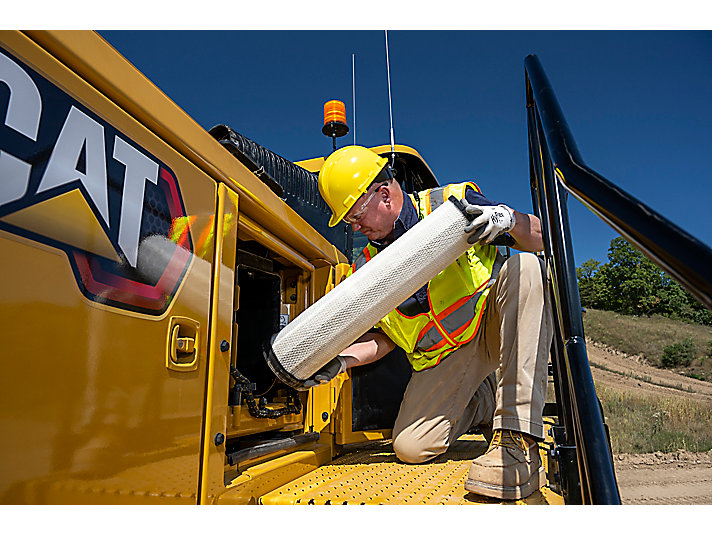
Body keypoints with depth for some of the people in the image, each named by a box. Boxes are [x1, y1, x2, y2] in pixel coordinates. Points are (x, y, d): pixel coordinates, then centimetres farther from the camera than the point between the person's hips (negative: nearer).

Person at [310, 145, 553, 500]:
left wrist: (509, 219, -30)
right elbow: (381, 338, 7)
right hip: (444, 357, 3)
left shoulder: (452, 203, -9)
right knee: (410, 447, -13)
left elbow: (539, 238, -8)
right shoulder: (366, 269, 2)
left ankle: (518, 438, -33)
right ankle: (483, 400, 19)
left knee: (524, 268, -31)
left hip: (496, 325, -2)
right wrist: (342, 359, -10)